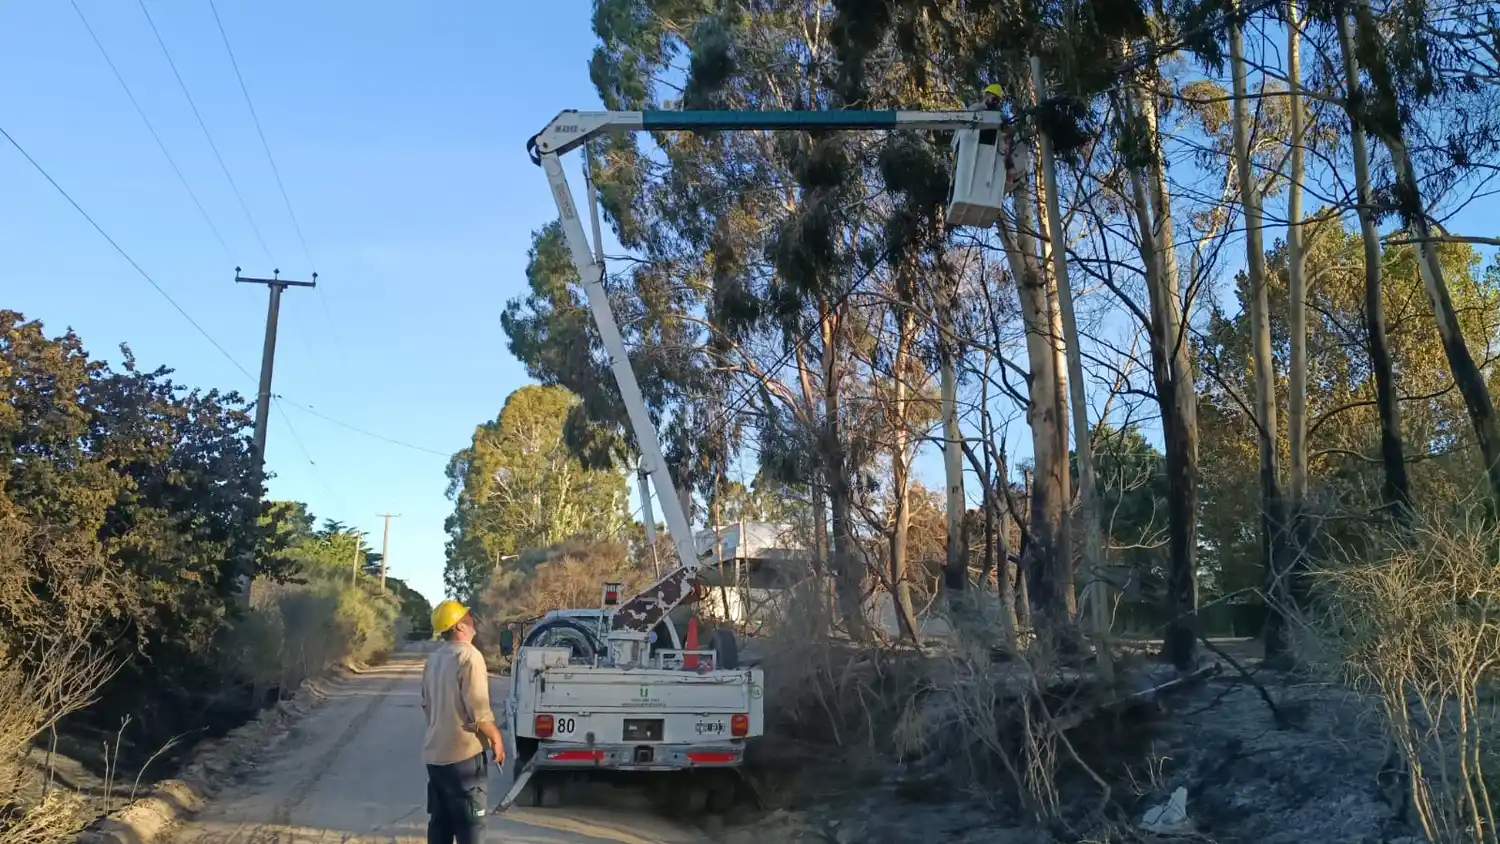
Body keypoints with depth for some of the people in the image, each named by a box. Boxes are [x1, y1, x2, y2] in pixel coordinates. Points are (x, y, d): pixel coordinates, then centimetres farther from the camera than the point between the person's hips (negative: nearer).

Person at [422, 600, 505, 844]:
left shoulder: (433, 659, 11)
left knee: (440, 821, 14)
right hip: (463, 754, -8)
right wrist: (496, 737, -5)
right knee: (470, 824, -1)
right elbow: (478, 710, -19)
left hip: (435, 753, 8)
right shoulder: (468, 655, -16)